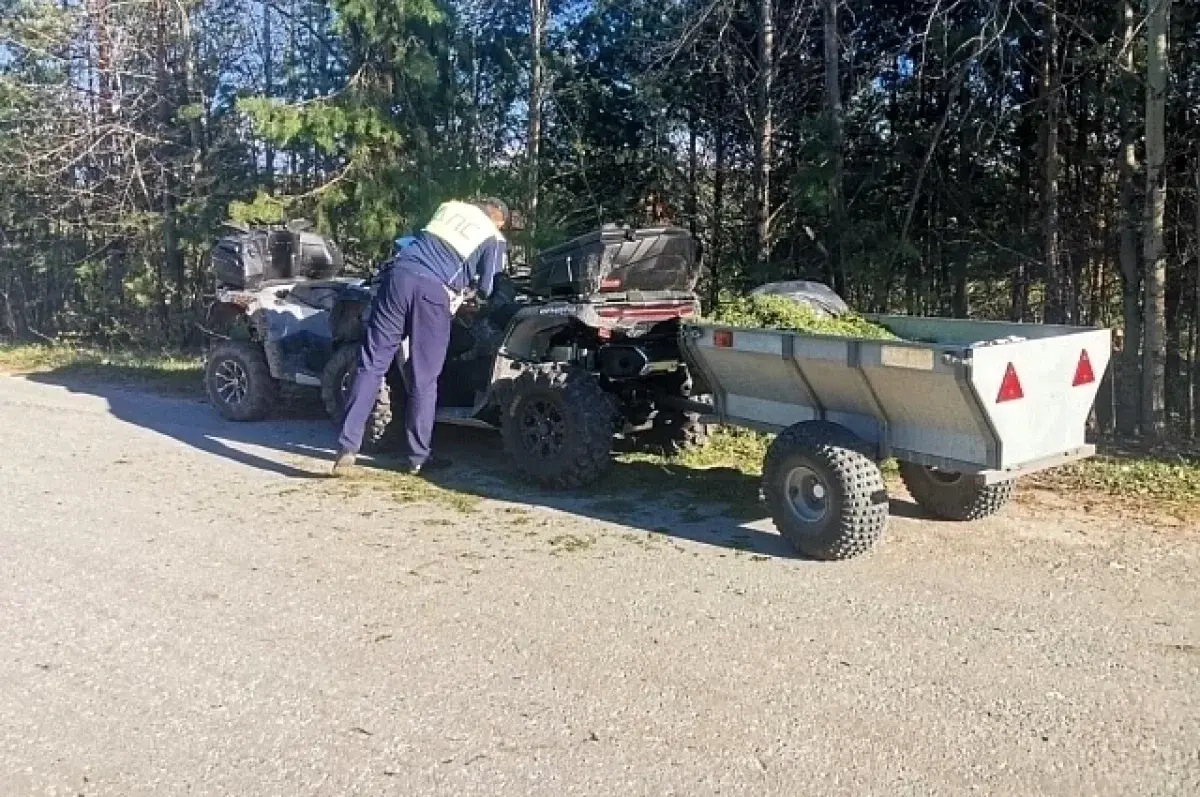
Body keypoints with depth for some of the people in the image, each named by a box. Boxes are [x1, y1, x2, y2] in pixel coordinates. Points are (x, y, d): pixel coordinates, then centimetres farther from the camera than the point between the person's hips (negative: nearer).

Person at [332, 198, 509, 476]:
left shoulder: (450, 207, 27)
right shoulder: (494, 240, 16)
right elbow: (486, 289, 13)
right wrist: (468, 286, 36)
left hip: (399, 273, 3)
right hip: (434, 291, -3)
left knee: (371, 365, 3)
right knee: (424, 379, 6)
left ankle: (347, 446, -3)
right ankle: (419, 456, 13)